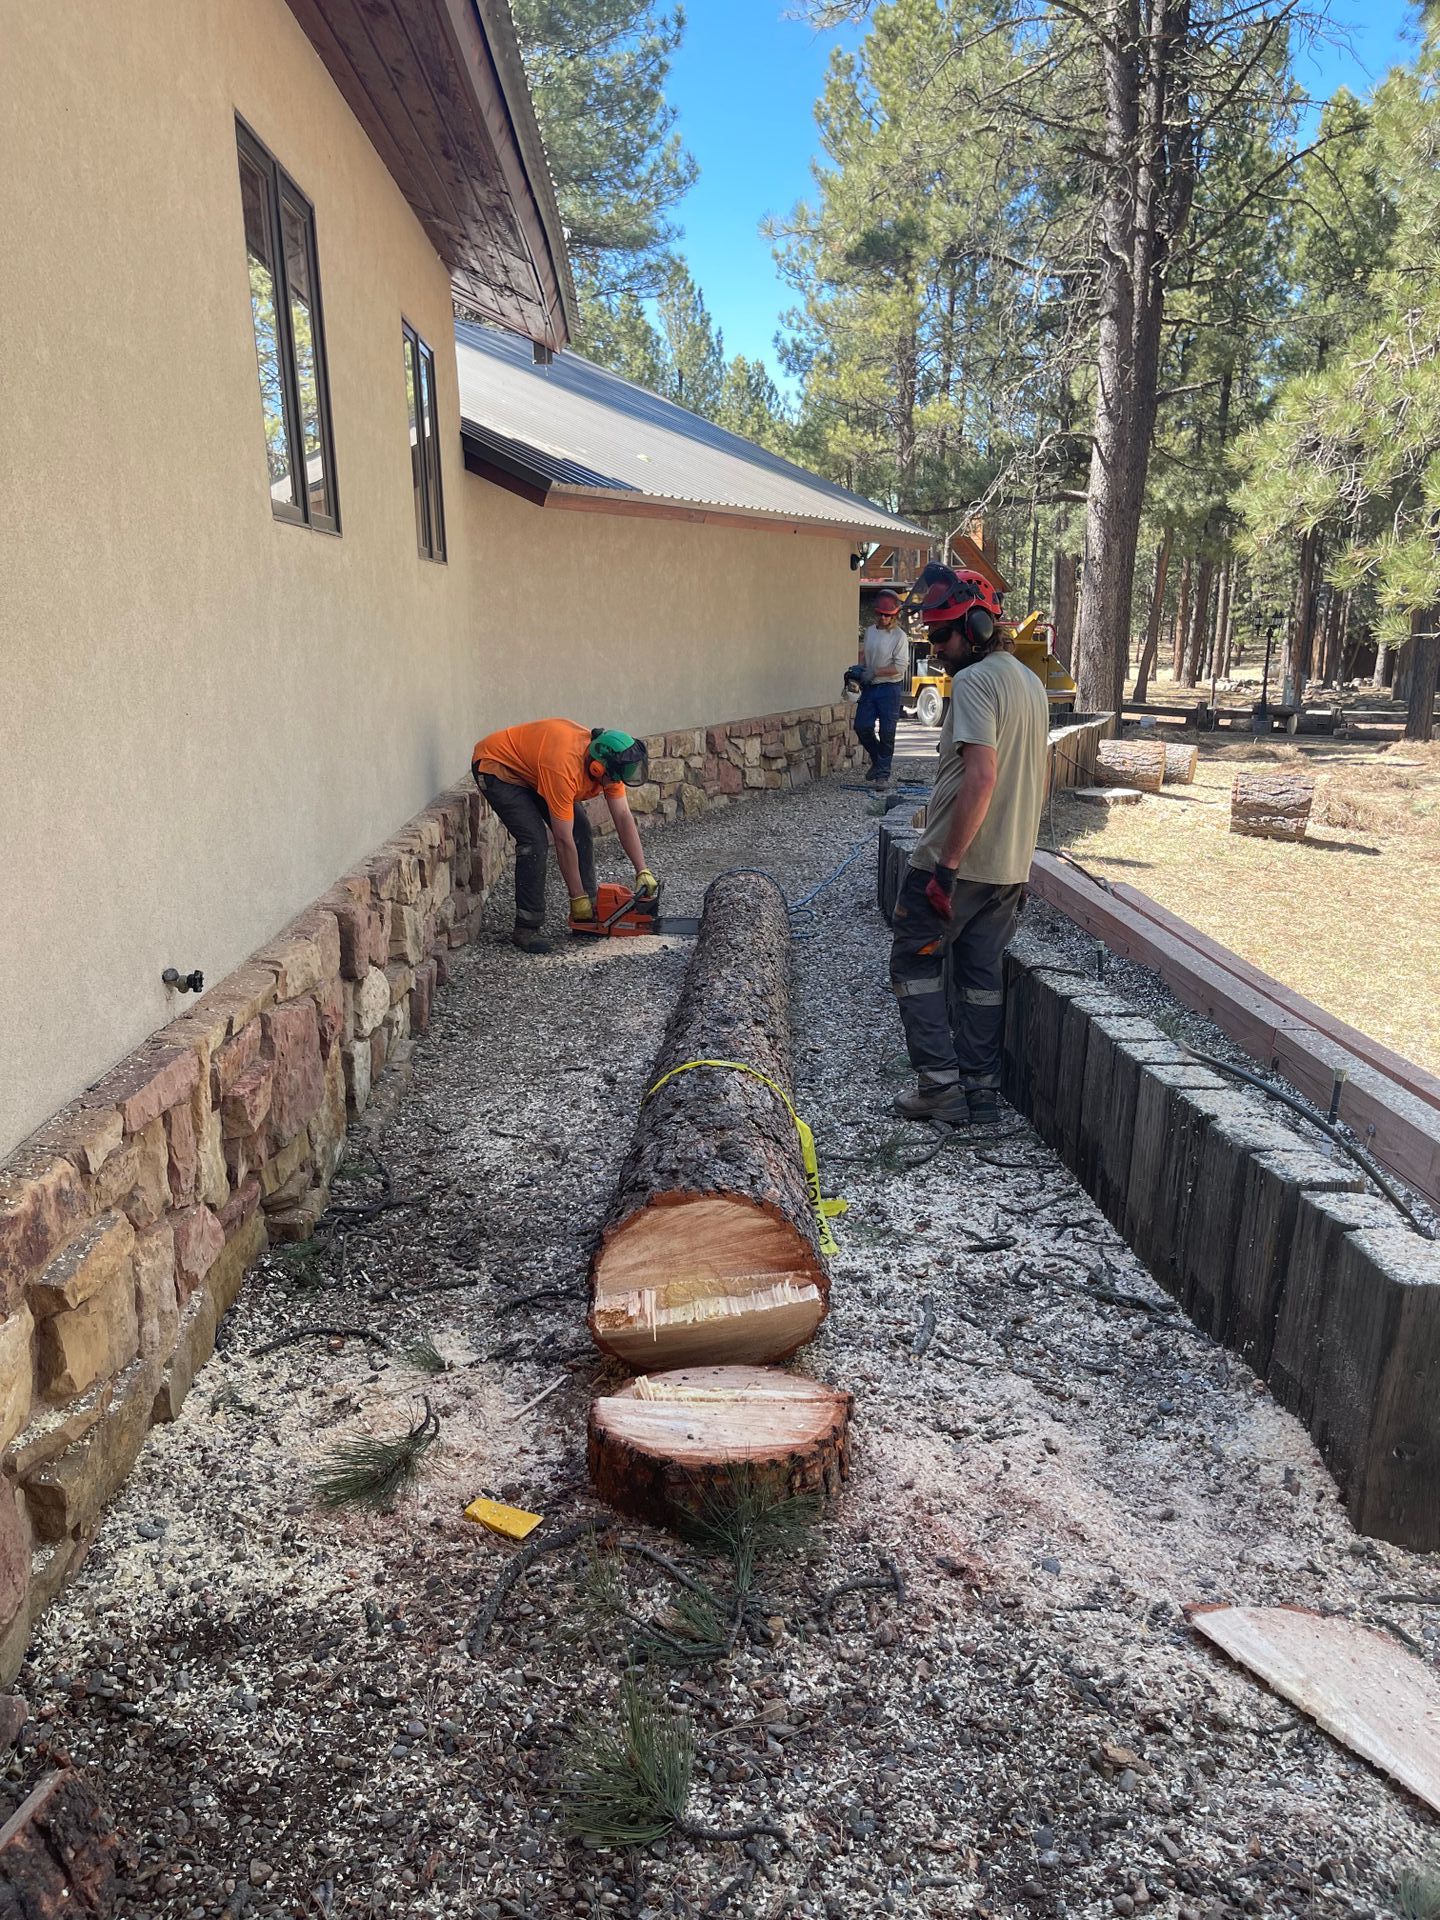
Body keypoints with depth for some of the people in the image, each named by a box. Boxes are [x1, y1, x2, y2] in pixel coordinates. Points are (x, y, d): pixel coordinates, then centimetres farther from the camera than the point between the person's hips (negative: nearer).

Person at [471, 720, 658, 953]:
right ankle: (526, 928, -11)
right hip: (496, 766, -8)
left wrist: (642, 871, -15)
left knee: (581, 831, -1)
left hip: (531, 766, 8)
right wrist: (578, 898, -25)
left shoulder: (608, 761, -19)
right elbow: (563, 841, -33)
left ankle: (588, 915, 9)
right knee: (534, 839, -22)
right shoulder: (565, 767, -40)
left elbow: (623, 817, -11)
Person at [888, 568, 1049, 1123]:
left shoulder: (973, 681, -15)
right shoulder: (1030, 682, 15)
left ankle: (941, 1085, 2)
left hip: (960, 862, -8)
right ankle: (981, 1088, 19)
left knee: (914, 963, 4)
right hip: (1012, 865, 9)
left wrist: (947, 865, -25)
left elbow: (981, 776, -26)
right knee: (981, 973, 14)